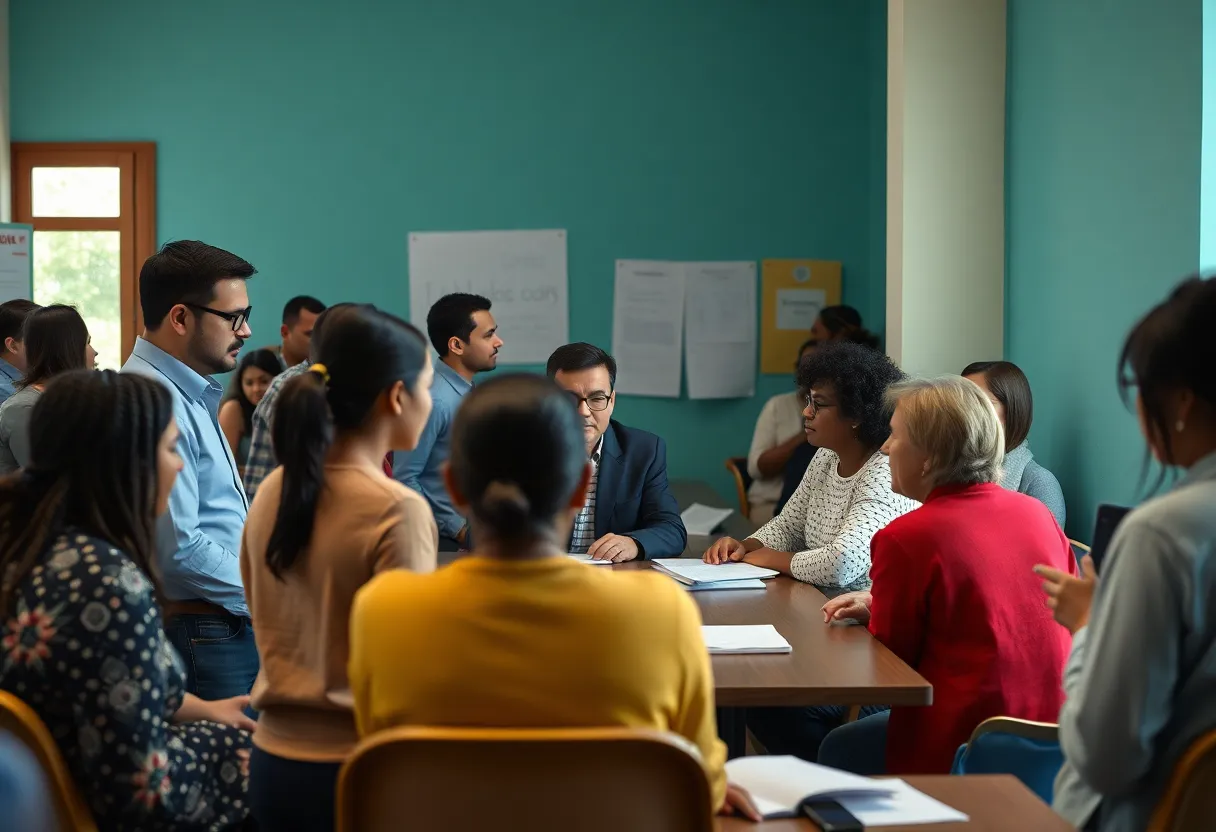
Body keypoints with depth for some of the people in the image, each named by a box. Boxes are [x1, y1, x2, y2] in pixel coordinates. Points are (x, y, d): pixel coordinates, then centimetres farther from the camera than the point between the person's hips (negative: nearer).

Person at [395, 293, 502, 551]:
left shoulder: (470, 392, 6)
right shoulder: (433, 400, -18)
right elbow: (403, 480, -19)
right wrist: (457, 530, -15)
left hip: (474, 532, 7)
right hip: (443, 541, -7)